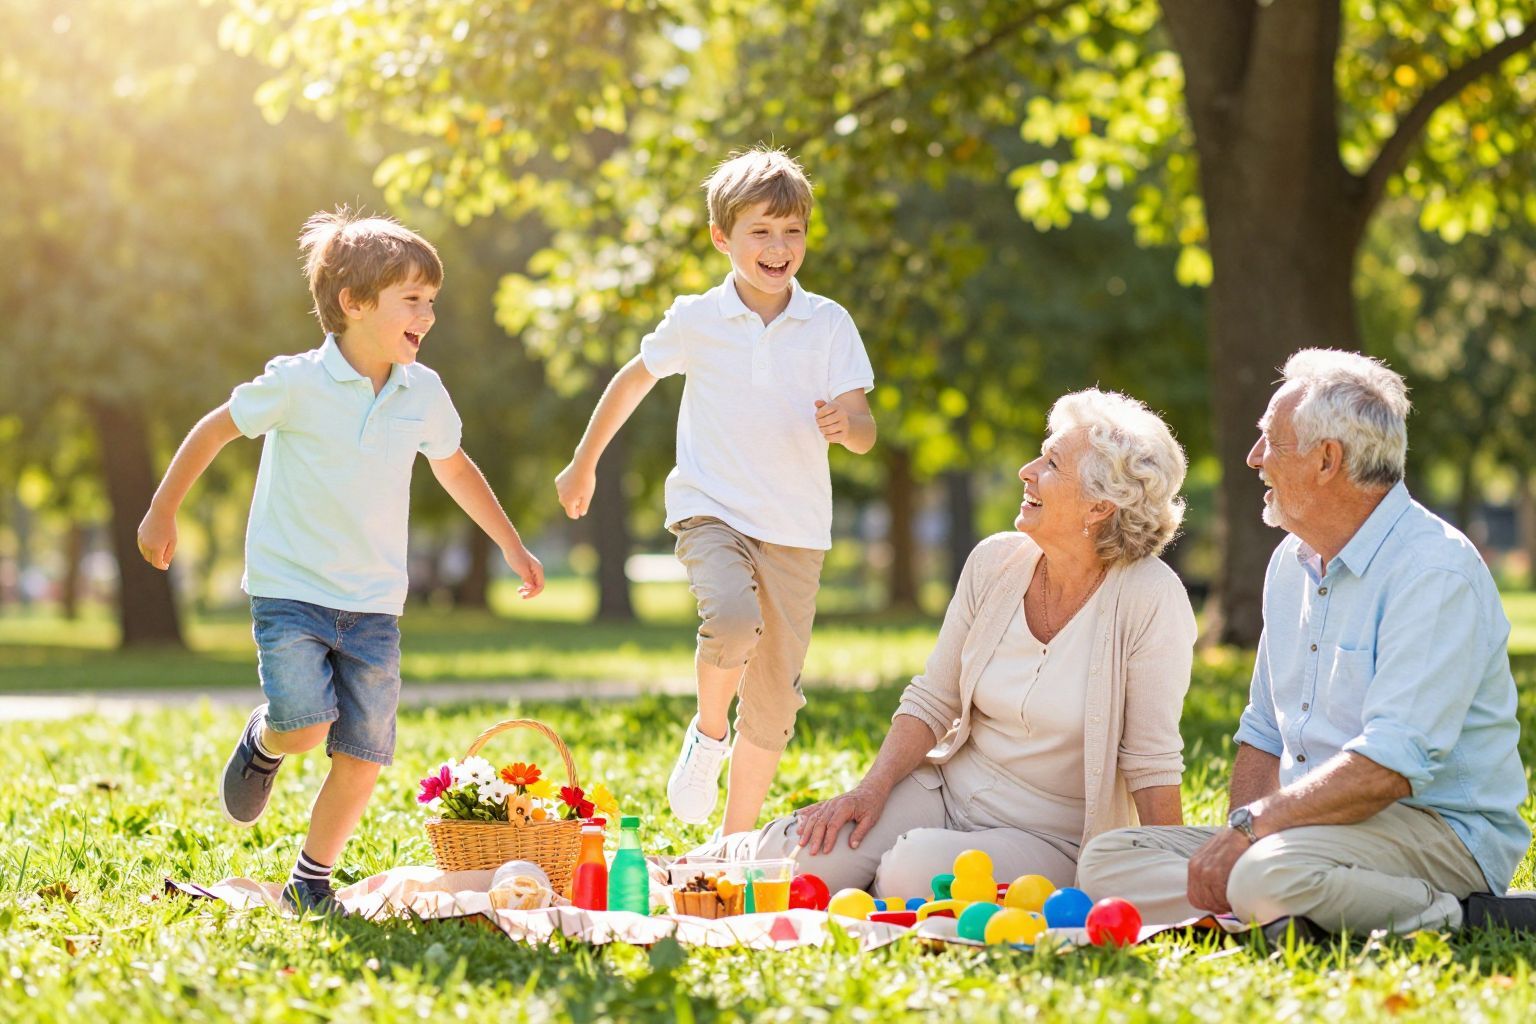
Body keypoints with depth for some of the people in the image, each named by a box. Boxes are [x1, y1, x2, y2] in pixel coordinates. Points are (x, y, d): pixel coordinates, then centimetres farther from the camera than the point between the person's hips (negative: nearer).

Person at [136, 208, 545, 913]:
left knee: (363, 756, 0)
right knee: (306, 726, -21)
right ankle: (263, 742, 16)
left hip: (373, 603, 4)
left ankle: (310, 882, 18)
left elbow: (454, 467, 19)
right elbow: (216, 431, 1)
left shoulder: (424, 393, 1)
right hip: (290, 589, -4)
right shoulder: (297, 383, -12)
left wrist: (511, 544, 24)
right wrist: (161, 513, 6)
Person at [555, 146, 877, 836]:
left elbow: (865, 433, -5)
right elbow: (634, 380, 15)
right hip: (711, 510, -2)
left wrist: (845, 424, -29)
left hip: (794, 526, 2)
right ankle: (708, 731, -1)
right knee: (733, 618, -32)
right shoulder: (695, 320, -2)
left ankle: (735, 841, 21)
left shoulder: (829, 325, -2)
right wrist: (583, 463, 22)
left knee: (773, 697, 6)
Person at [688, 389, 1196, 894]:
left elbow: (1151, 762, -13)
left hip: (1050, 839, -4)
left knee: (912, 870, -34)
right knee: (801, 856, -20)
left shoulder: (1150, 597, -17)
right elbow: (932, 700, 6)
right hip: (950, 790, 4)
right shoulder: (995, 563, -2)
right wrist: (871, 790, -7)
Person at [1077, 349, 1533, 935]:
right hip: (1314, 824, 9)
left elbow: (1392, 766, -25)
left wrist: (1251, 826, -22)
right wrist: (1234, 838, 0)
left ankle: (1457, 919, -16)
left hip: (1440, 829, -9)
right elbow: (1264, 732, 20)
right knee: (1106, 860, -5)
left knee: (1271, 875, -38)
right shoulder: (1291, 564, 14)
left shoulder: (1436, 572, -16)